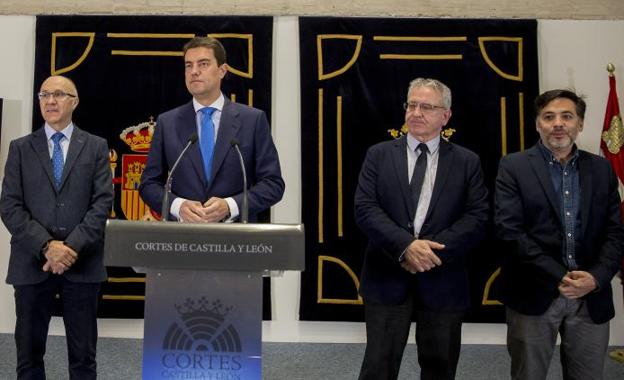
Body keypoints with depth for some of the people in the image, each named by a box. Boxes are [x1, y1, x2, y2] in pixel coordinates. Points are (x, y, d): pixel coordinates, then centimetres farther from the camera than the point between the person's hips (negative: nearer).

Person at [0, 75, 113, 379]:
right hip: (31, 263, 1)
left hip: (82, 264, -1)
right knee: (29, 354, 11)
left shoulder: (96, 146, 7)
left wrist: (72, 247, -14)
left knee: (83, 355, 8)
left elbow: (103, 203, -3)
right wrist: (46, 246, -14)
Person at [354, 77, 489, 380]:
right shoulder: (379, 155, 4)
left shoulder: (467, 162, 5)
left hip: (443, 281, 1)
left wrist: (433, 250, -17)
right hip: (387, 278, -1)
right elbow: (365, 209, -6)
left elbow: (477, 218, -4)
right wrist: (406, 246, -19)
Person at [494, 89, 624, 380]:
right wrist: (558, 277, -16)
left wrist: (596, 277, -12)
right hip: (534, 294, -3)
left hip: (592, 296, 3)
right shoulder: (514, 167, -3)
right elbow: (508, 229, -12)